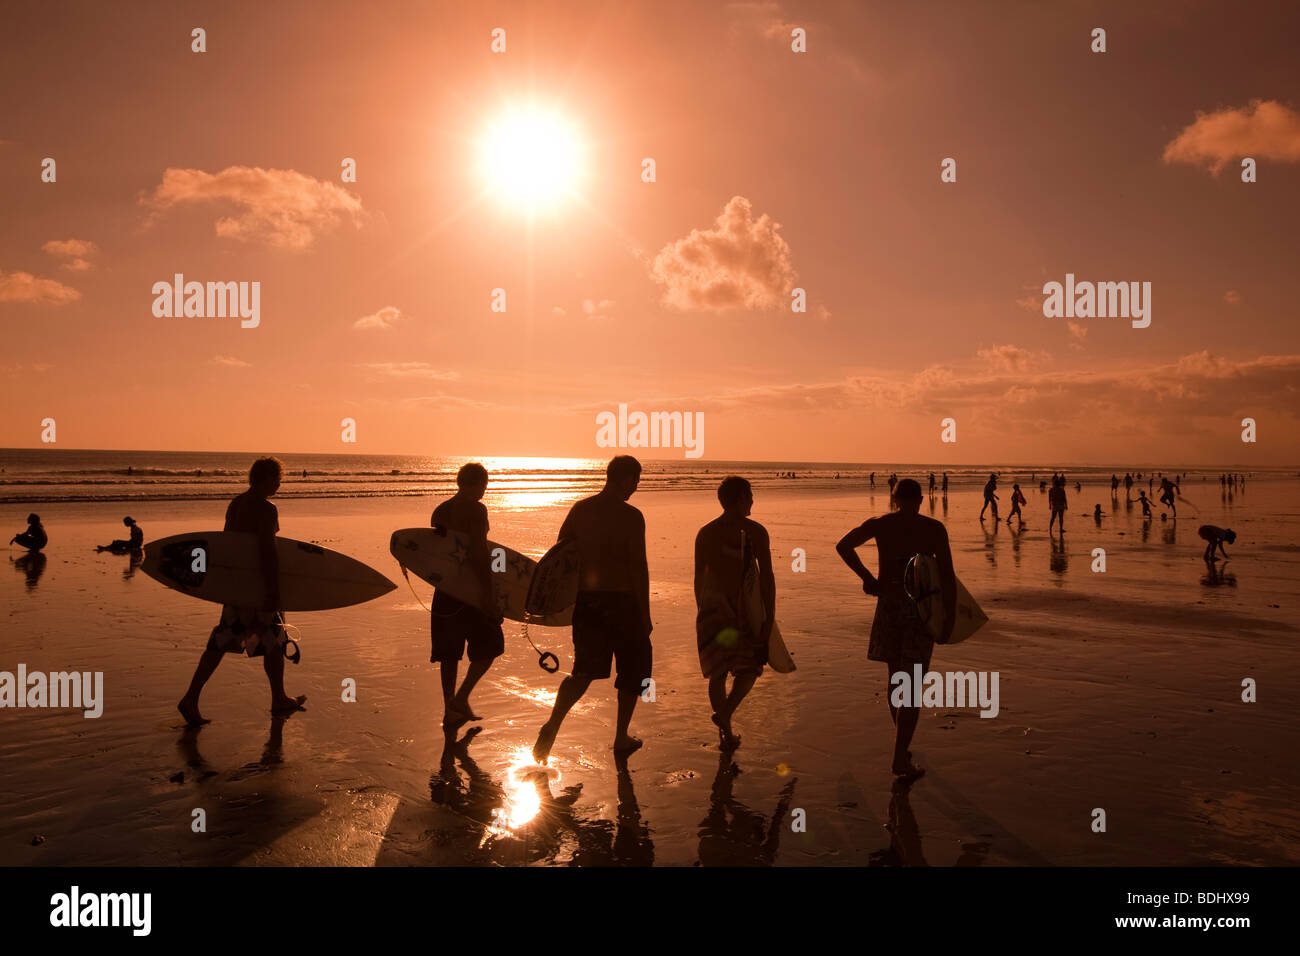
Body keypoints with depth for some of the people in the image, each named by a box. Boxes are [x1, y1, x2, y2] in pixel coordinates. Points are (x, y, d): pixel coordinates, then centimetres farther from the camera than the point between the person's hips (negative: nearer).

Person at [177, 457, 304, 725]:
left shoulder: (235, 504, 10)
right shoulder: (266, 509, -18)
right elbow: (267, 553, -23)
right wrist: (274, 592, -22)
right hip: (257, 586, -8)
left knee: (221, 642, 10)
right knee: (274, 642, 9)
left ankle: (191, 699, 2)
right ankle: (279, 701, 22)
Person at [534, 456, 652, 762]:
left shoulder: (580, 509, 5)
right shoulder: (631, 516, -11)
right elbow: (638, 567, -13)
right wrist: (645, 614, -7)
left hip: (586, 601, 5)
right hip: (621, 600, -5)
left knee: (584, 671, 14)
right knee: (633, 668, 14)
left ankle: (552, 726, -6)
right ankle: (621, 737, 21)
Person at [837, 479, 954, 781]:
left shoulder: (879, 524, 5)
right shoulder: (934, 529, -1)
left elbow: (843, 545, -8)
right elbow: (947, 575, -7)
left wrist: (866, 576, 2)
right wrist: (950, 618, -3)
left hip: (888, 605, 3)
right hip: (921, 607, -2)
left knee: (895, 677, 19)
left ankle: (902, 745, 31)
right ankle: (900, 758, -5)